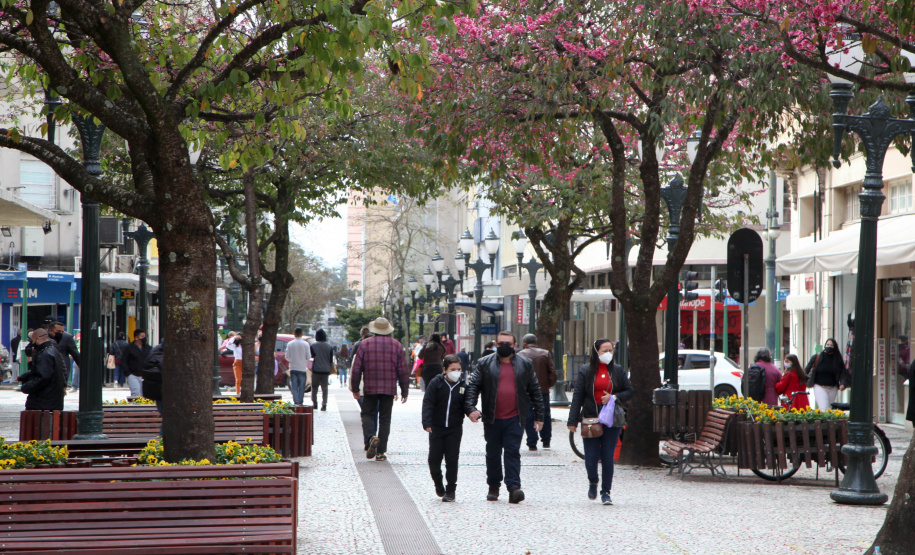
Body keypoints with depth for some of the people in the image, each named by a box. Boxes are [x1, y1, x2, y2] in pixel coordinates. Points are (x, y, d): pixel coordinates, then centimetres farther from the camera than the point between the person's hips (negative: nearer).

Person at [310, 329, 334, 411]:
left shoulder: (313, 345, -4)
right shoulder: (329, 346, 2)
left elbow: (311, 356, 8)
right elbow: (331, 360, 5)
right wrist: (331, 369, 15)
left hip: (316, 369, -1)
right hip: (326, 370, 2)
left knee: (314, 387, 11)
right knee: (324, 388, 4)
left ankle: (314, 403, 10)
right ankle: (324, 404, -6)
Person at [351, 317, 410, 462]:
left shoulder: (365, 344, 0)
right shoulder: (396, 345, 3)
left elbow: (356, 369, 0)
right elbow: (403, 371, 3)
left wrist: (355, 389, 9)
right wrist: (404, 391, 11)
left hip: (370, 389, -1)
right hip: (389, 389, 1)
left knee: (367, 414, 11)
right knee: (385, 419, 7)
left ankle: (371, 437, -18)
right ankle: (381, 451, 4)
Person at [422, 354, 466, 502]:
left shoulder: (463, 385, 1)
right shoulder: (436, 383, -4)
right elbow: (428, 403, -7)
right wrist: (427, 423, -18)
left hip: (455, 429, 0)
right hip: (436, 428, 0)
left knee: (452, 460, -1)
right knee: (434, 459, 2)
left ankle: (451, 490, 8)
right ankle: (438, 484, 26)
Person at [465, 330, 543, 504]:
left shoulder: (525, 364, 9)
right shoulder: (484, 364, 5)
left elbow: (535, 391, 12)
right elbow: (472, 386, 2)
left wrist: (538, 416, 9)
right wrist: (470, 408, -13)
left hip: (515, 419, -1)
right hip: (492, 419, 1)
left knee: (513, 452, -8)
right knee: (493, 453, 9)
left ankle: (514, 488, -13)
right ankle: (494, 487, 23)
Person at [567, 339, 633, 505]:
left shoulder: (617, 370, 7)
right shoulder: (586, 371, 2)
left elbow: (629, 391, 11)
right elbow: (577, 396, 0)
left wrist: (614, 397, -9)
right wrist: (573, 421, -6)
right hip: (590, 419, -1)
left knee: (608, 457, -1)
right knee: (591, 457, -3)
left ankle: (606, 492, 10)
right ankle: (593, 482, 28)